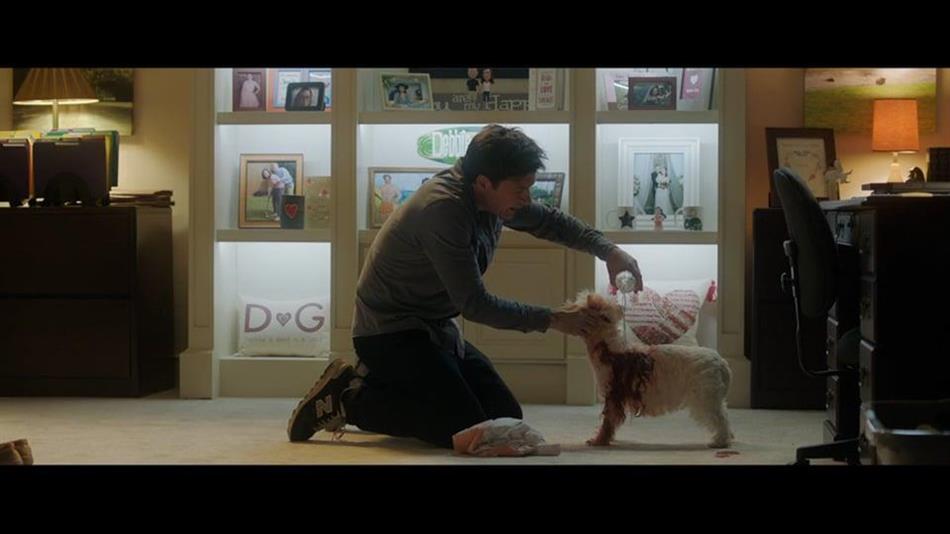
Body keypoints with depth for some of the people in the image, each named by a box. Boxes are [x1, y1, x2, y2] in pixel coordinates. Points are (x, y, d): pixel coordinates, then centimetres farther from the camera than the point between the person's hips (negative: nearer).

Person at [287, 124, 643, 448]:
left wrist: (608, 251, 2)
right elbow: (475, 304, -24)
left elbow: (549, 221, 17)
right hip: (391, 333, -10)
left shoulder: (493, 196, -1)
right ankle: (351, 398, -5)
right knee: (468, 432, -20)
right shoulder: (443, 209, -27)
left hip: (435, 329, 10)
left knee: (508, 419, 3)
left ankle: (382, 383, 13)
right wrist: (551, 320, -18)